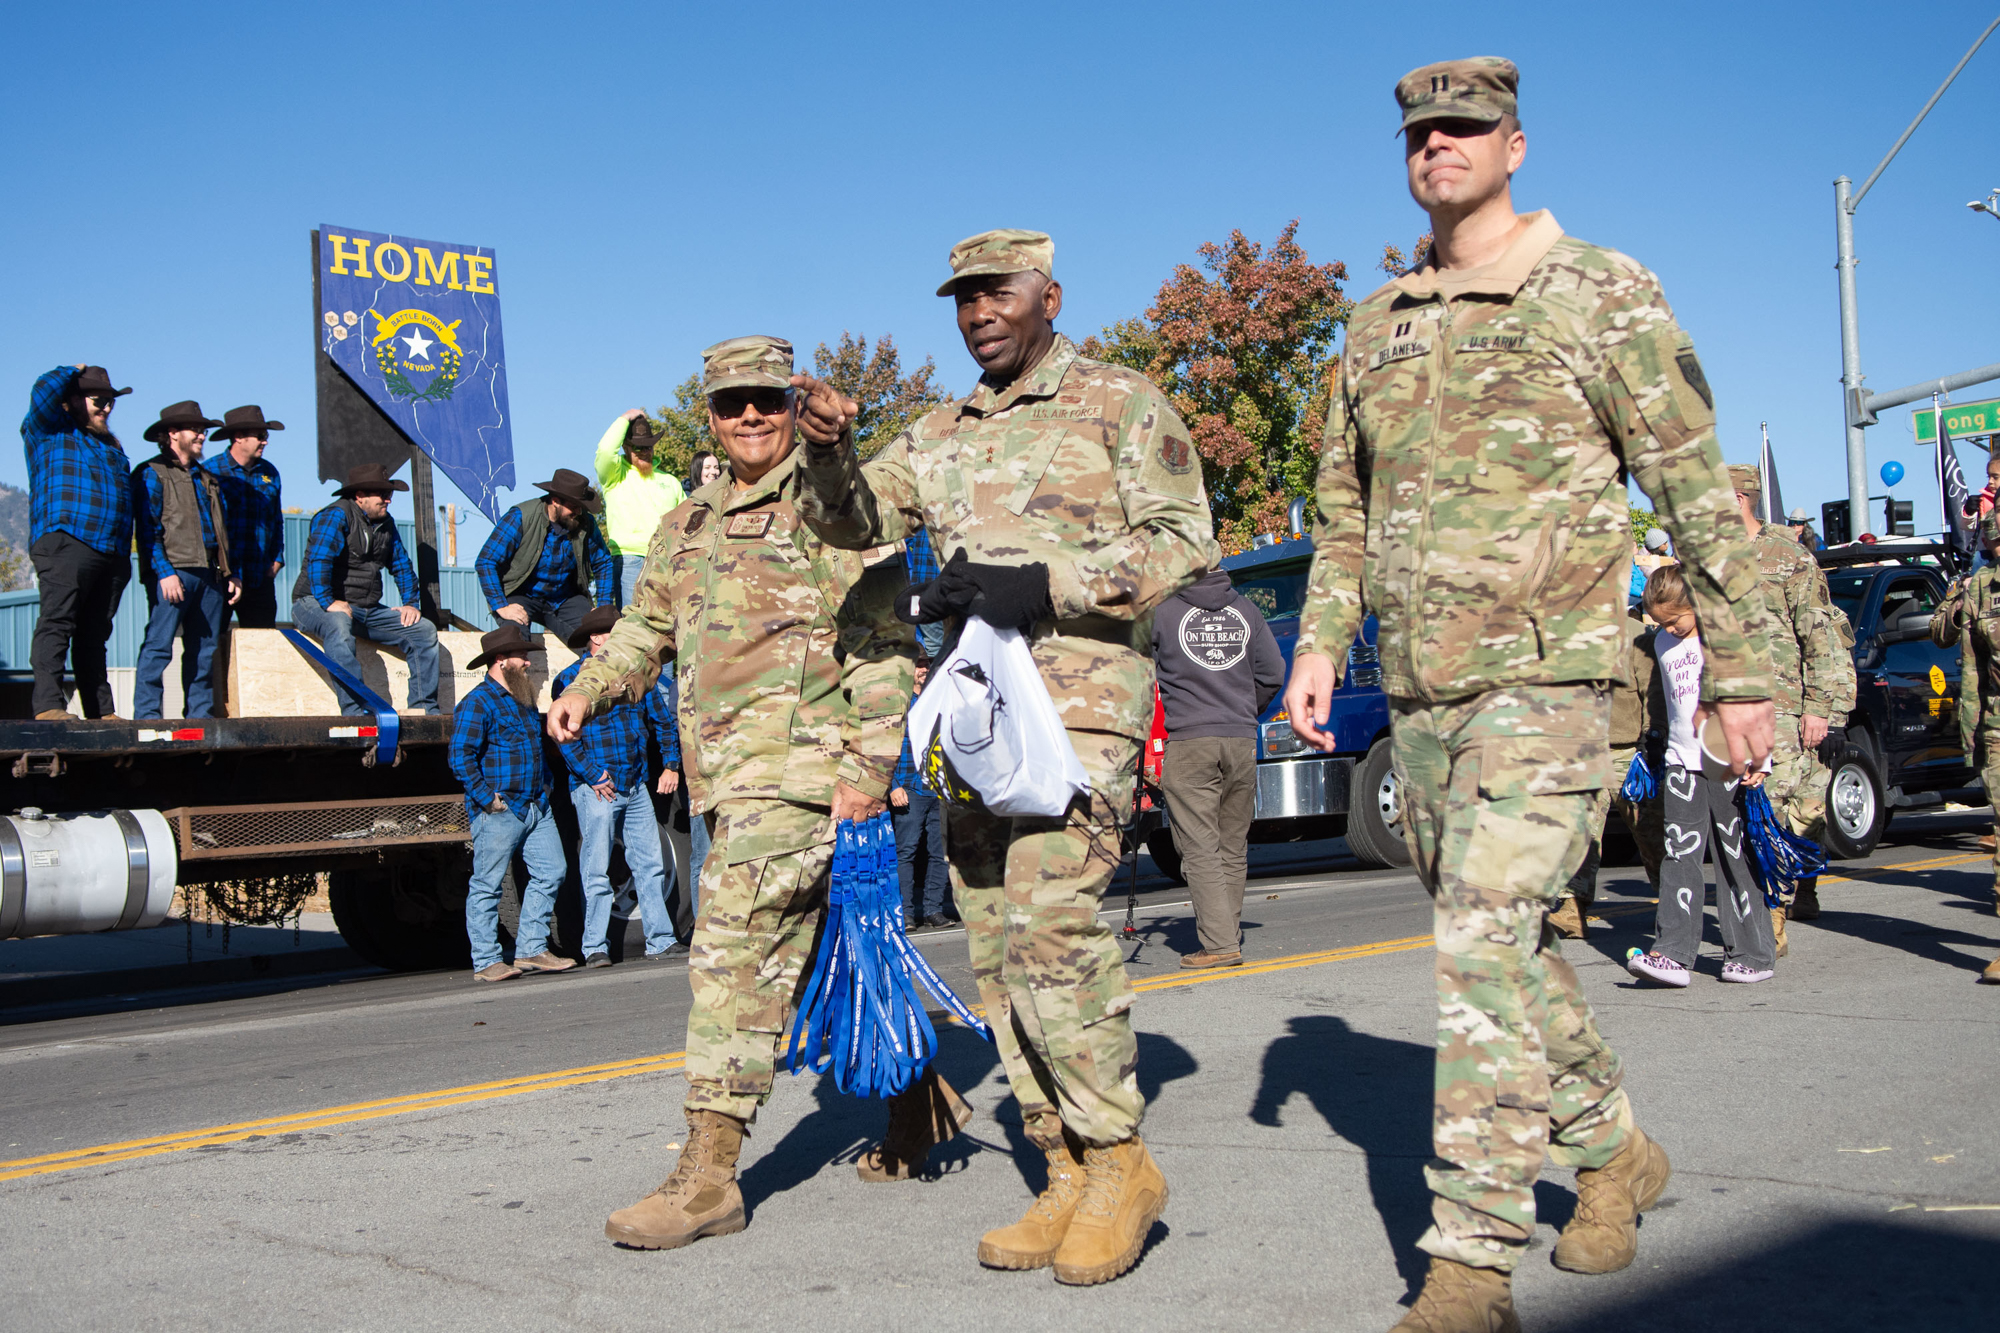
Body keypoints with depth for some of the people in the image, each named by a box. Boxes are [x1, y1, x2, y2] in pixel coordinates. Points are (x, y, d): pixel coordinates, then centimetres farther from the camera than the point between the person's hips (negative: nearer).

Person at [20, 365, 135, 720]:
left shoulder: (111, 444, 29)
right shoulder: (48, 430, 9)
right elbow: (43, 392, -11)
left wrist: (125, 556, 22)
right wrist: (71, 371, 9)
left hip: (111, 554, 7)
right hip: (65, 543, -7)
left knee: (95, 634, 7)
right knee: (57, 622, -14)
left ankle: (102, 710, 6)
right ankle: (48, 704, -20)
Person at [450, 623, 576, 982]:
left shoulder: (524, 701, 18)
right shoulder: (478, 703, -9)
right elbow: (461, 758, -16)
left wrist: (544, 785, 19)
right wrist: (487, 798, -18)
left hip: (536, 808, 9)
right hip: (498, 813, -9)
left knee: (551, 871, 5)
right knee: (487, 885, -2)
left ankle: (531, 950, 13)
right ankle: (487, 962, 3)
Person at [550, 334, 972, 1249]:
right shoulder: (688, 527, 20)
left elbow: (881, 645, -9)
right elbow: (647, 625, 24)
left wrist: (866, 771, -16)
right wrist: (588, 689, 4)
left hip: (799, 767, -8)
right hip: (728, 778, 8)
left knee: (734, 952, -14)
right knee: (830, 955, 15)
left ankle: (708, 1178, -11)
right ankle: (921, 1099, 31)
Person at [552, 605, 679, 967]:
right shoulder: (570, 679, -5)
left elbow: (660, 720, 21)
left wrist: (670, 764, 15)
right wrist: (593, 777, -15)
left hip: (635, 787, 5)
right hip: (596, 789, -5)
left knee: (651, 865, 3)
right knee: (596, 872, -3)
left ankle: (659, 941, 8)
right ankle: (595, 948, 3)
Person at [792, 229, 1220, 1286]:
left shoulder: (1121, 402, 3)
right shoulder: (943, 434, 21)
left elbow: (1184, 542, -5)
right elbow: (854, 521, 14)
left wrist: (1043, 586, -15)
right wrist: (829, 450, -8)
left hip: (1081, 698, -7)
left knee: (1049, 923, -20)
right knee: (999, 950, 5)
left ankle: (1119, 1161, -5)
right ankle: (1067, 1174, 13)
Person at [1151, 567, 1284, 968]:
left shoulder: (1163, 612, -4)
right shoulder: (1246, 611, 7)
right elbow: (1272, 674, 11)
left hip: (1188, 741, -4)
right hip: (1242, 741, 4)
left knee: (1200, 848, -4)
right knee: (1233, 848, 12)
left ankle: (1219, 943, -11)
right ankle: (1228, 933, 17)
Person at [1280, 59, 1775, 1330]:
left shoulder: (1601, 293, -2)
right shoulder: (1377, 325, 15)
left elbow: (1699, 490, -2)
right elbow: (1346, 506, 21)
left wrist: (1739, 668, -4)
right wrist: (1321, 641, 8)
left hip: (1548, 675, -6)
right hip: (1421, 691, 7)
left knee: (1486, 947, -16)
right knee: (1501, 943, 14)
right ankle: (1617, 1150, 36)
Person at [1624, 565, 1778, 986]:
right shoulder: (1663, 643, 13)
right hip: (1682, 763, 5)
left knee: (1736, 859, 0)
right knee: (1680, 858, -4)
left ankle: (1753, 954, 9)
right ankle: (1673, 953, -9)